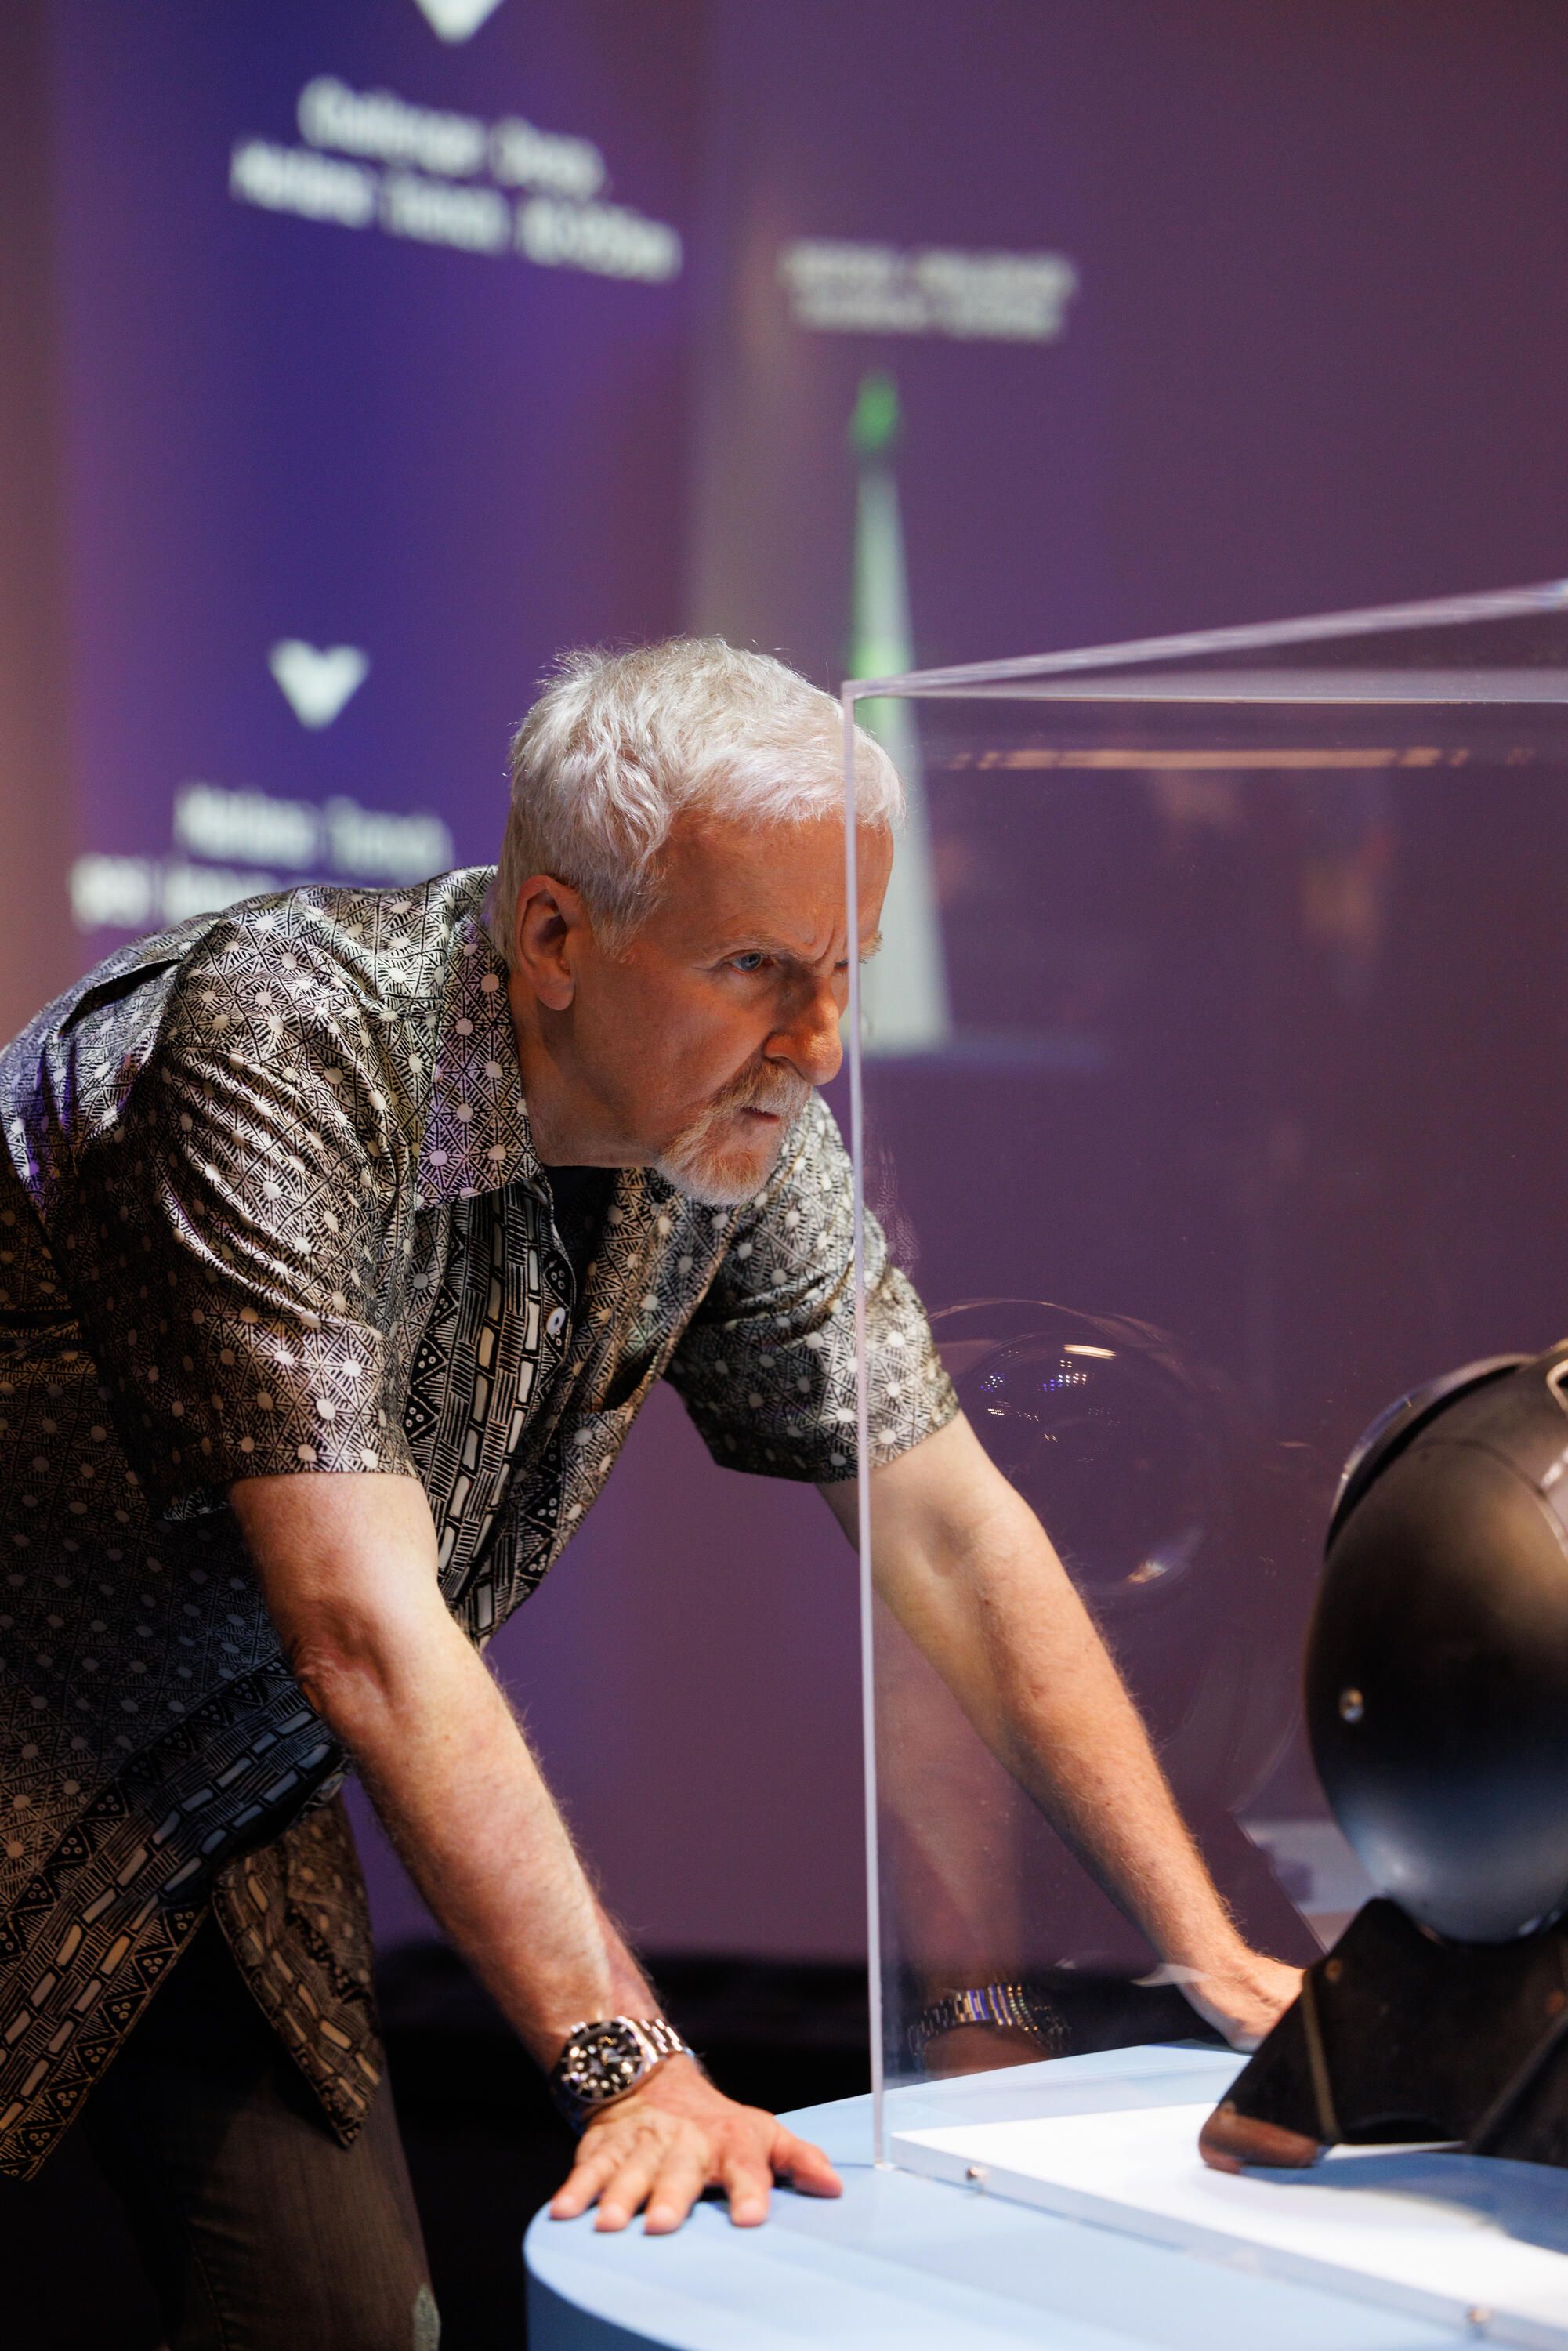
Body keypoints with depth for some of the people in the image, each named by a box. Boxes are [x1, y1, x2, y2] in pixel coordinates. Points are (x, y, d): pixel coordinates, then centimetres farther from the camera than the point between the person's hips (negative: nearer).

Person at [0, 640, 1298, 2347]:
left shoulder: (741, 1128, -10)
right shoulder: (285, 1054, -30)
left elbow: (946, 1524, -3)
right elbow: (367, 1632, -35)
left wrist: (1207, 1951, -7)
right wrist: (624, 2061, -39)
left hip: (229, 1811, 6)